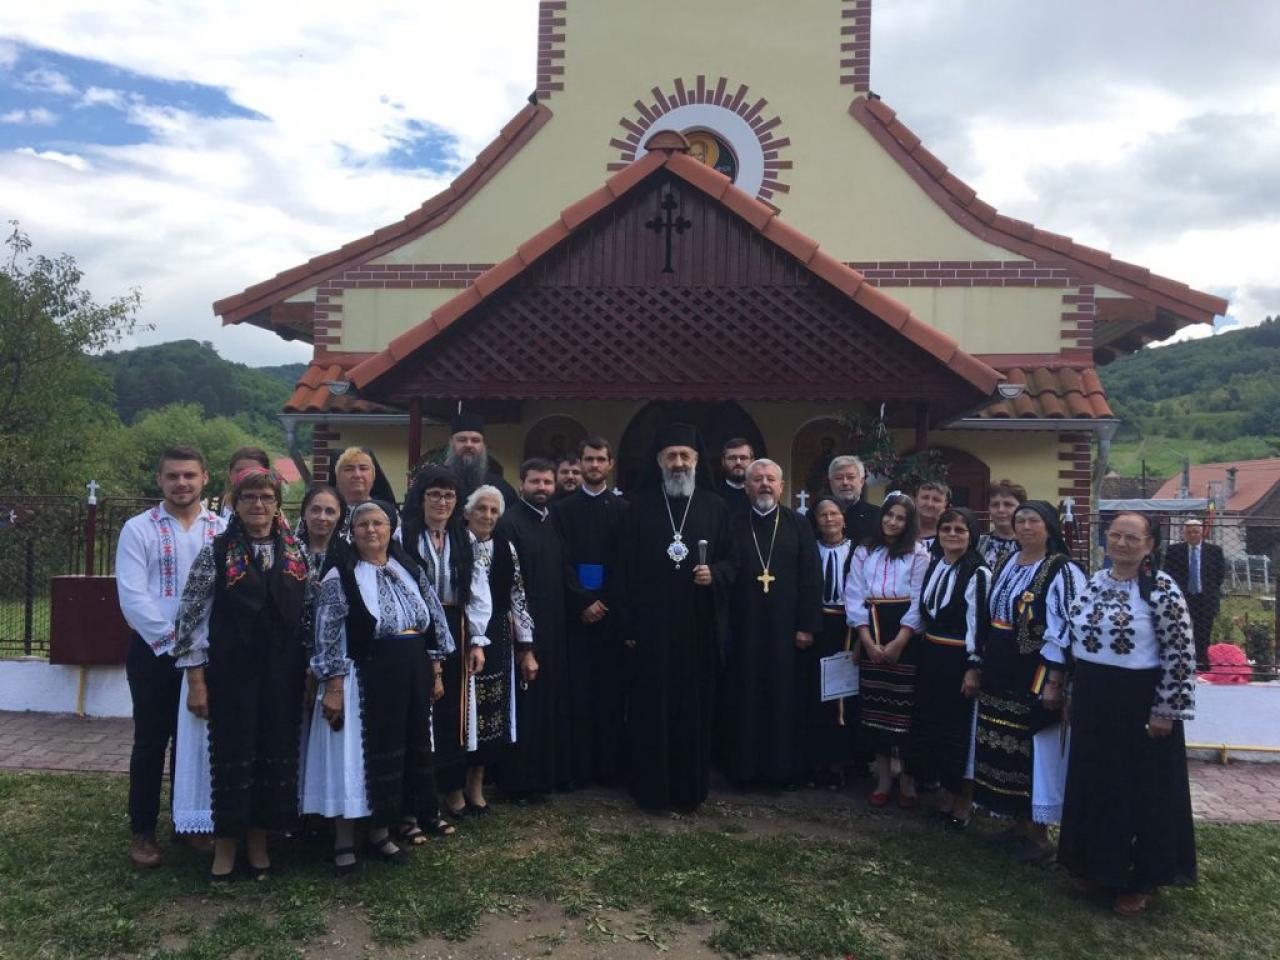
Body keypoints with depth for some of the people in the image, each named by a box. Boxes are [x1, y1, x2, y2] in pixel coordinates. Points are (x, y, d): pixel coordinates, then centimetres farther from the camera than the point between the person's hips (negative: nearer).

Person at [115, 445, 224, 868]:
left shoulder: (223, 529, 4)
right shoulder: (139, 529, -3)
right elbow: (132, 596, -10)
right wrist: (172, 641, -15)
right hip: (154, 651, -2)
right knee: (151, 741, 7)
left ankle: (189, 824, 26)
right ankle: (142, 830, 20)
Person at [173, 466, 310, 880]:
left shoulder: (297, 552, 5)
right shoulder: (216, 552, -4)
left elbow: (310, 613, 11)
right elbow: (190, 617, -5)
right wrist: (196, 680, -7)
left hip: (283, 672, 3)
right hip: (232, 671, -3)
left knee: (277, 755, 9)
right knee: (232, 755, 5)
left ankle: (259, 842, 27)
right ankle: (225, 844, 24)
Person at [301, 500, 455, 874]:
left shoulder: (411, 572, 8)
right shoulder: (340, 577, -7)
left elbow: (434, 623, 11)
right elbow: (327, 637, -10)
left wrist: (435, 673, 9)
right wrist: (333, 688, -15)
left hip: (411, 676, 6)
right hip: (364, 678, -5)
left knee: (404, 751, 11)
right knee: (357, 755, 1)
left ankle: (381, 831, 27)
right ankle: (344, 840, 14)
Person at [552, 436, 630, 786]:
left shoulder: (623, 510, 7)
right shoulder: (563, 509, 7)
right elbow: (562, 562, 0)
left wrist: (605, 602, -7)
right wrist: (582, 601, -9)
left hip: (613, 611, 0)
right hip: (576, 611, 0)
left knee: (612, 689, 1)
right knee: (579, 689, 0)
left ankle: (610, 764, 10)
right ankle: (580, 766, 7)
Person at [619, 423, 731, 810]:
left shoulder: (715, 507, 6)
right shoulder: (639, 506, 3)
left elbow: (732, 561, 9)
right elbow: (627, 568, 1)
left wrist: (715, 574, -15)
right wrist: (628, 625, -3)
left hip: (699, 626, 1)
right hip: (652, 625, -1)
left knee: (696, 707, 6)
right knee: (652, 707, 3)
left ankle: (692, 788, 20)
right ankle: (652, 788, 16)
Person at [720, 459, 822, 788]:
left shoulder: (798, 525, 4)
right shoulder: (733, 525, 5)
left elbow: (811, 579, 0)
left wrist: (807, 625, -6)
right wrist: (722, 624, -5)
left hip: (785, 628, 0)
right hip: (743, 626, 1)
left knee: (783, 697, 7)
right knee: (743, 698, 6)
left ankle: (782, 766, 20)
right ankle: (743, 765, 18)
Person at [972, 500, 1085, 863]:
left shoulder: (1063, 571, -12)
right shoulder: (1008, 564, 10)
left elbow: (1067, 632, -16)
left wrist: (1054, 681, -19)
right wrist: (982, 667, 14)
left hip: (1037, 677, -7)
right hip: (1002, 674, 7)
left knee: (1036, 749, 2)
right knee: (1005, 749, 13)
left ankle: (1039, 833, 15)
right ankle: (1020, 822, 28)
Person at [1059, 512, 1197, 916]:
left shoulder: (1162, 590, -14)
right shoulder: (1095, 582, 5)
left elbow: (1181, 654, -14)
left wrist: (1165, 709, -15)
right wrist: (1072, 694, 15)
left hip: (1138, 704, -6)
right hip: (1093, 701, 6)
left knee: (1142, 790, 7)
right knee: (1093, 786, 15)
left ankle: (1140, 880, 23)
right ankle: (1097, 865, 31)